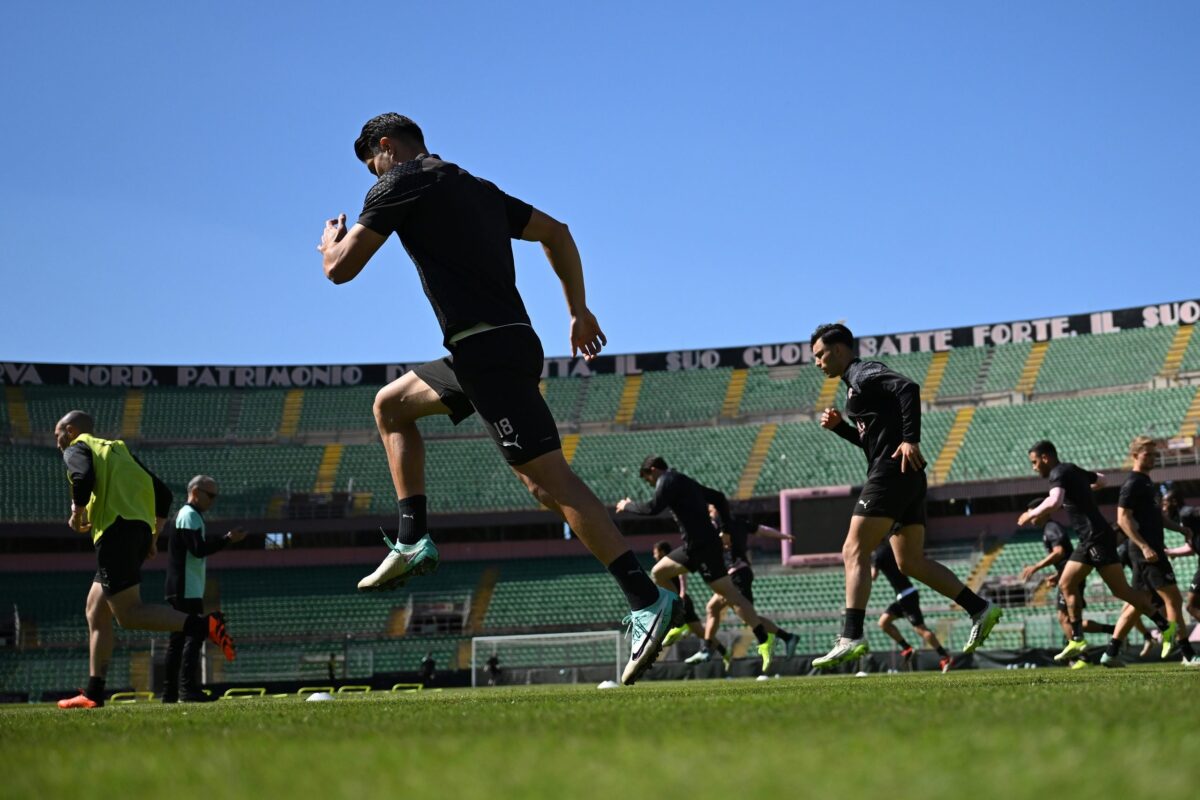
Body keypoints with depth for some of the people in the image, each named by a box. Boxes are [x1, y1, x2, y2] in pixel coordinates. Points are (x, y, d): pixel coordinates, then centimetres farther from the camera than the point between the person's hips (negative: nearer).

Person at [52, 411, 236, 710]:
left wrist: (77, 514, -3)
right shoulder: (118, 449, 29)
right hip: (141, 530, 8)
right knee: (96, 612, 14)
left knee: (128, 613, -14)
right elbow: (163, 493, 23)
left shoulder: (76, 448, 8)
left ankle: (205, 625, -29)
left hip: (116, 531, -8)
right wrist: (151, 536, 24)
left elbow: (83, 477, -17)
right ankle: (93, 693, 11)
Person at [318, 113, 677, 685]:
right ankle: (413, 542, 20)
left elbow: (340, 268, -2)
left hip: (487, 347, -9)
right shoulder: (477, 188, 23)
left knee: (548, 476, -15)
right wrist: (580, 310, 27)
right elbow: (556, 232, 26)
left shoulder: (402, 182, -1)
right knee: (390, 404, 25)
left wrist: (331, 239, 22)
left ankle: (648, 600, -21)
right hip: (509, 341, 9)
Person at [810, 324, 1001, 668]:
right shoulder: (857, 382, 25)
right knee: (911, 562, 12)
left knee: (854, 553, -12)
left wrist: (911, 439, -26)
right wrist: (839, 426, 15)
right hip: (905, 478, 10)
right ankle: (980, 608, 9)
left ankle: (852, 637, -18)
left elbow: (908, 388, -22)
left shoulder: (863, 374, -4)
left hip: (891, 473, -10)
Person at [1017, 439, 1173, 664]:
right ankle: (1077, 639, 8)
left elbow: (1054, 502, -30)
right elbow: (1100, 479, 35)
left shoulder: (1059, 473, -11)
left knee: (1121, 590, -10)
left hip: (1096, 537, -10)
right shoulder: (1072, 470, 17)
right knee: (1067, 584, 8)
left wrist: (1031, 514, -15)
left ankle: (1164, 626, -5)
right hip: (1090, 540, 10)